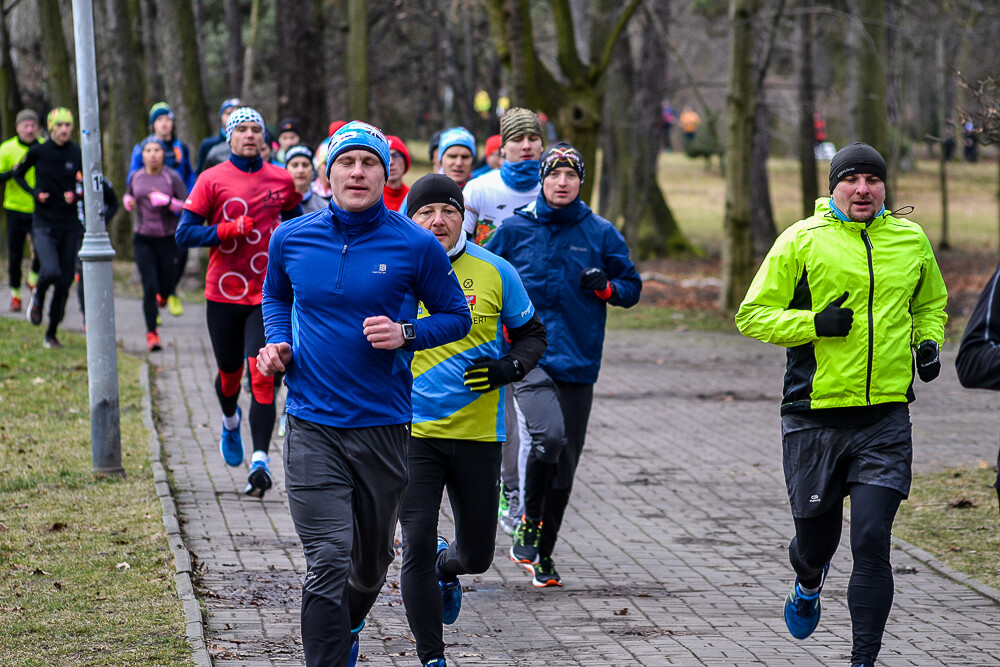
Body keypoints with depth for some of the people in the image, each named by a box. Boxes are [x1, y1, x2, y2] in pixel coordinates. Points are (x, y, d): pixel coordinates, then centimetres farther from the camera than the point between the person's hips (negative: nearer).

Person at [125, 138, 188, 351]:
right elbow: (128, 195, 24)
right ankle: (152, 333, -5)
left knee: (166, 286, 6)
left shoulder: (172, 177, -5)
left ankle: (163, 296, 46)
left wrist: (167, 201, -22)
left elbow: (188, 206, -7)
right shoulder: (135, 177, 4)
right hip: (143, 239, 1)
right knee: (149, 287, -10)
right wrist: (128, 202, 1)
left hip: (168, 239, -1)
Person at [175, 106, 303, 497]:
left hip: (267, 294, 0)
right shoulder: (212, 180, -2)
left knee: (262, 376, -13)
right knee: (229, 373, 15)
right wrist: (229, 230, -17)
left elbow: (296, 223, 24)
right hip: (224, 293, 0)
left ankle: (260, 460, -16)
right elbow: (184, 234, -5)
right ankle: (230, 421, 49)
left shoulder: (281, 180, 6)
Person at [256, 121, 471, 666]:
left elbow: (456, 315, 4)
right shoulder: (291, 238, 1)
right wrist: (277, 343, 2)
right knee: (327, 564, -12)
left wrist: (406, 333, -14)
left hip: (384, 424, 1)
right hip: (312, 425, -1)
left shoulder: (416, 246, -6)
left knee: (372, 560, 19)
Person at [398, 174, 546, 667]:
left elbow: (532, 335, 9)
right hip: (411, 430, -1)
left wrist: (508, 368, -11)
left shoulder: (495, 272, -1)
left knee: (476, 555, 10)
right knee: (417, 547, -10)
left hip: (478, 433, 1)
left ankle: (446, 567, 48)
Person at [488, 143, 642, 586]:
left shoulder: (601, 233, 6)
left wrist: (605, 286, -7)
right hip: (529, 356, -3)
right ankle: (529, 522, -5)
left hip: (578, 362, 3)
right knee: (549, 436, -27)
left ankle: (544, 553, 21)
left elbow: (632, 287, 13)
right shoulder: (515, 229, 4)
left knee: (564, 466, 6)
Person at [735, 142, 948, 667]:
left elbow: (931, 302, 27)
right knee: (816, 538, 12)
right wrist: (814, 323, -16)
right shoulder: (803, 240, -3)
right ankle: (809, 585, 49)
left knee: (871, 541, -10)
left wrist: (928, 343, 7)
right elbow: (752, 315, -2)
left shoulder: (911, 239, 9)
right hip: (815, 415, -1)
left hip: (885, 417, 1)